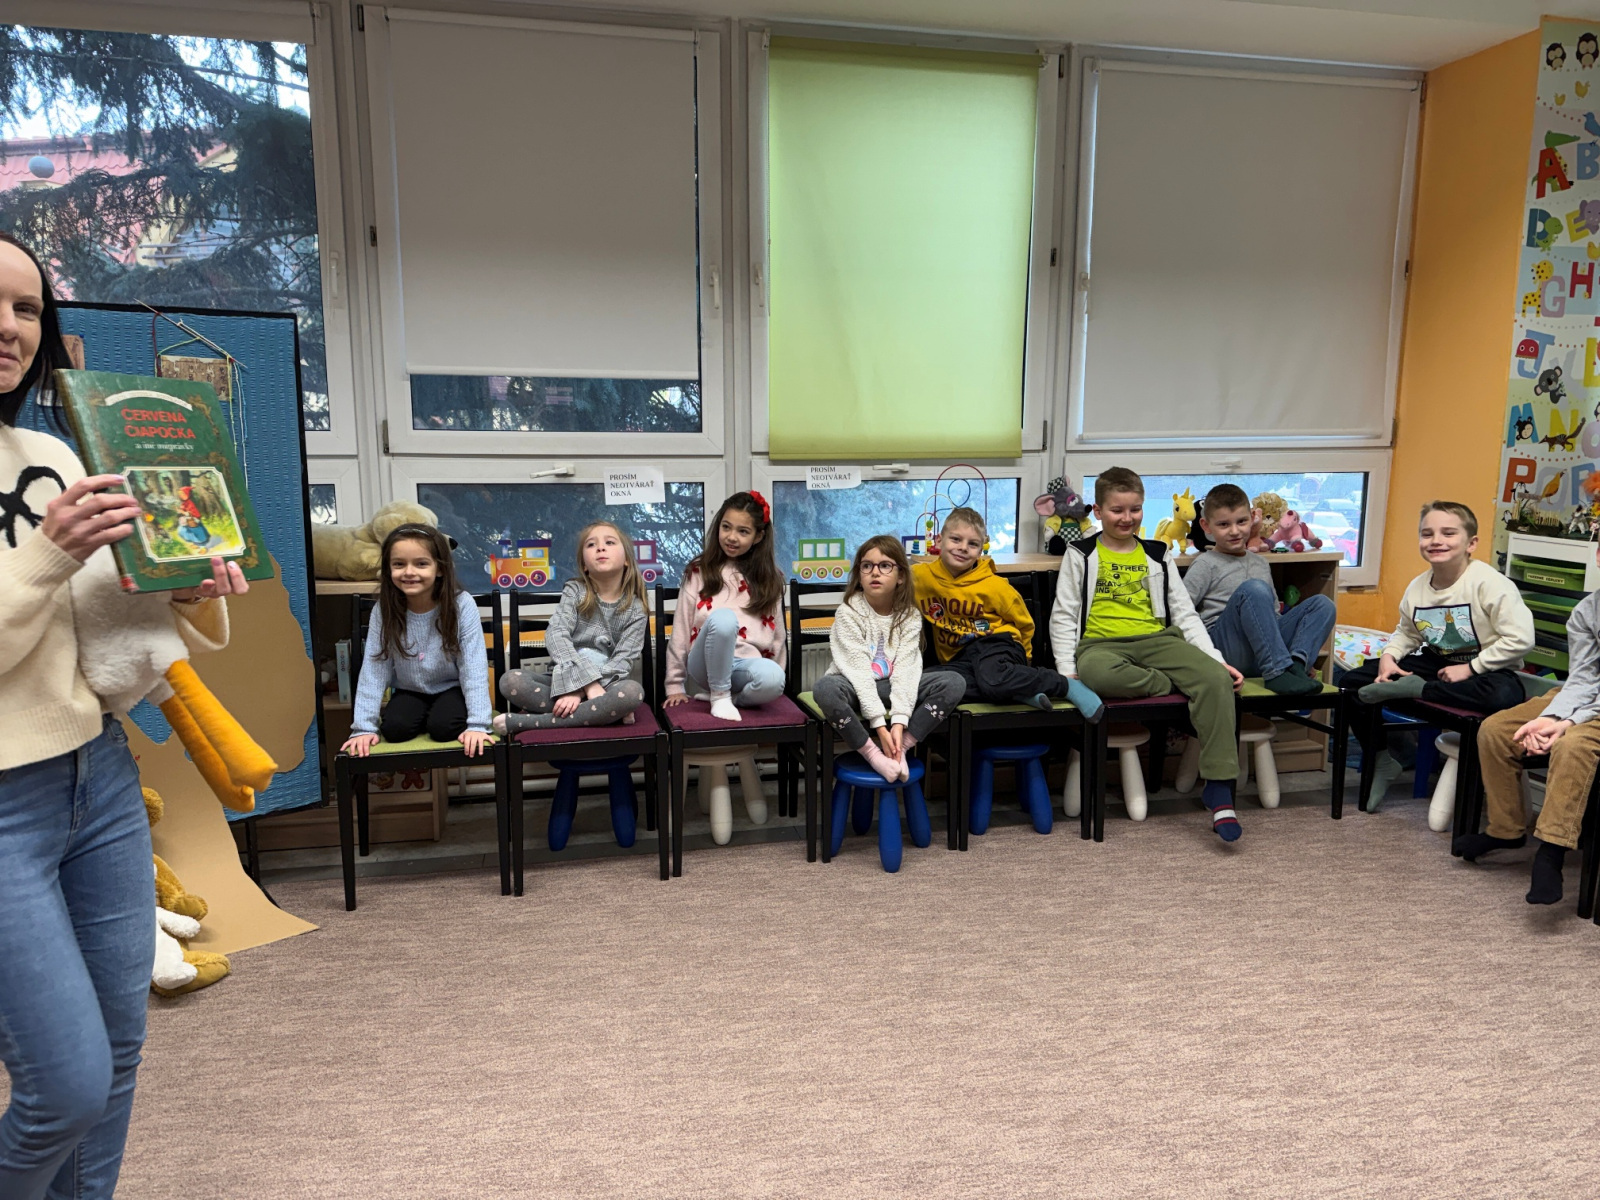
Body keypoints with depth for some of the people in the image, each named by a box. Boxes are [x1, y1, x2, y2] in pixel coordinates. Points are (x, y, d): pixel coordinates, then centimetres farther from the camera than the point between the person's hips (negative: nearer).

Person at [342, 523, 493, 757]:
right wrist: (364, 727, -21)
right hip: (410, 691, 2)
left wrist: (477, 724, -32)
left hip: (452, 688, -2)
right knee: (394, 729, -23)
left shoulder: (461, 605, -23)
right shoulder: (384, 611, -16)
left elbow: (474, 668, -24)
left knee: (443, 728, -26)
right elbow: (373, 670, -14)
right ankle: (425, 717, 8)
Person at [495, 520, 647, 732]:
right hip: (561, 677, 1)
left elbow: (624, 660, -10)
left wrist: (580, 690, -26)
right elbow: (556, 634, -15)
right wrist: (588, 681, -30)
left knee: (632, 692, -35)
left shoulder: (635, 610, 0)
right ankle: (606, 711, -25)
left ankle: (529, 721, -29)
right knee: (510, 681, -25)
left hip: (607, 681, -1)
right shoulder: (575, 591, 0)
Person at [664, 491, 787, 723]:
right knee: (723, 618, -35)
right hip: (707, 666, -1)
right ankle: (719, 696, -17)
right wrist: (675, 685, 5)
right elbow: (681, 632, 5)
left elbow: (777, 634, 15)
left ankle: (732, 698, -6)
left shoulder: (768, 578, 12)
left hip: (747, 664, 1)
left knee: (773, 679, -37)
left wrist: (775, 679, 11)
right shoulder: (698, 573, 6)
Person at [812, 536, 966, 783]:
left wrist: (899, 721, -28)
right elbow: (859, 670, -21)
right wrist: (879, 724, -29)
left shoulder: (909, 615, -5)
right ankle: (872, 753, -19)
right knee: (825, 688, -38)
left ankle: (900, 747, -14)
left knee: (954, 683, -19)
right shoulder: (849, 612, -14)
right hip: (856, 689, -3)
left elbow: (905, 670, -15)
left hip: (892, 687, 3)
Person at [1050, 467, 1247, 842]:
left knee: (1216, 678, -28)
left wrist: (1217, 659, 3)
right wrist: (1067, 671, -8)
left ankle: (1219, 788, -25)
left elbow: (1186, 614, 17)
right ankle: (1180, 685, -21)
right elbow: (1063, 617, 7)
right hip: (1101, 643, -3)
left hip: (1157, 639, 3)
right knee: (1096, 672, -42)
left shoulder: (1157, 556, 20)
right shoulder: (1080, 556, 13)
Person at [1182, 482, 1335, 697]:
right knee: (1253, 588, -30)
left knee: (1323, 604, -5)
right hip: (1226, 650, -6)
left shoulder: (1261, 564, 24)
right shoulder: (1206, 565, 4)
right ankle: (1276, 673, -35)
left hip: (1264, 650, 6)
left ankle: (1297, 663, -28)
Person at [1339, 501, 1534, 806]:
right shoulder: (1417, 587, -1)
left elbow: (1520, 639, -25)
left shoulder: (1489, 583, -20)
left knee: (1504, 695, -44)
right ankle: (1381, 761, 9)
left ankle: (1415, 689, -26)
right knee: (1351, 681, -6)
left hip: (1484, 669, -6)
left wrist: (1470, 668, -22)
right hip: (1435, 663, 6)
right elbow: (1406, 632, 15)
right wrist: (1389, 656, -5)